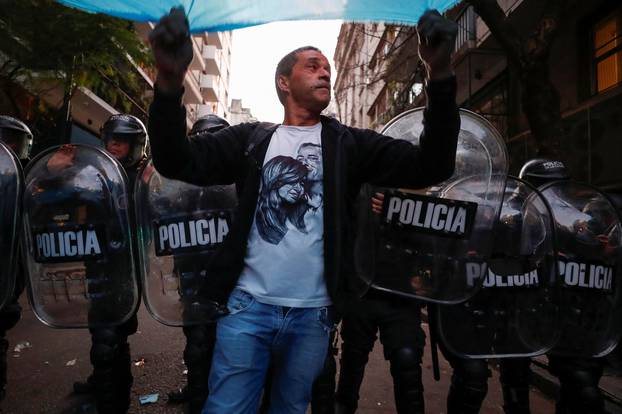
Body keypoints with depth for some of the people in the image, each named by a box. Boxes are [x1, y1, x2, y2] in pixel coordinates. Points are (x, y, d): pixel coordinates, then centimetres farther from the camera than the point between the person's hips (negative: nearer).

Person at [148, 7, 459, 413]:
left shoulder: (349, 144, 4)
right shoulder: (252, 139, 4)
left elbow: (430, 167, -6)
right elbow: (178, 162, -7)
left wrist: (440, 75, -20)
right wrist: (170, 80, -24)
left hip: (313, 315, 2)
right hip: (248, 306, -1)